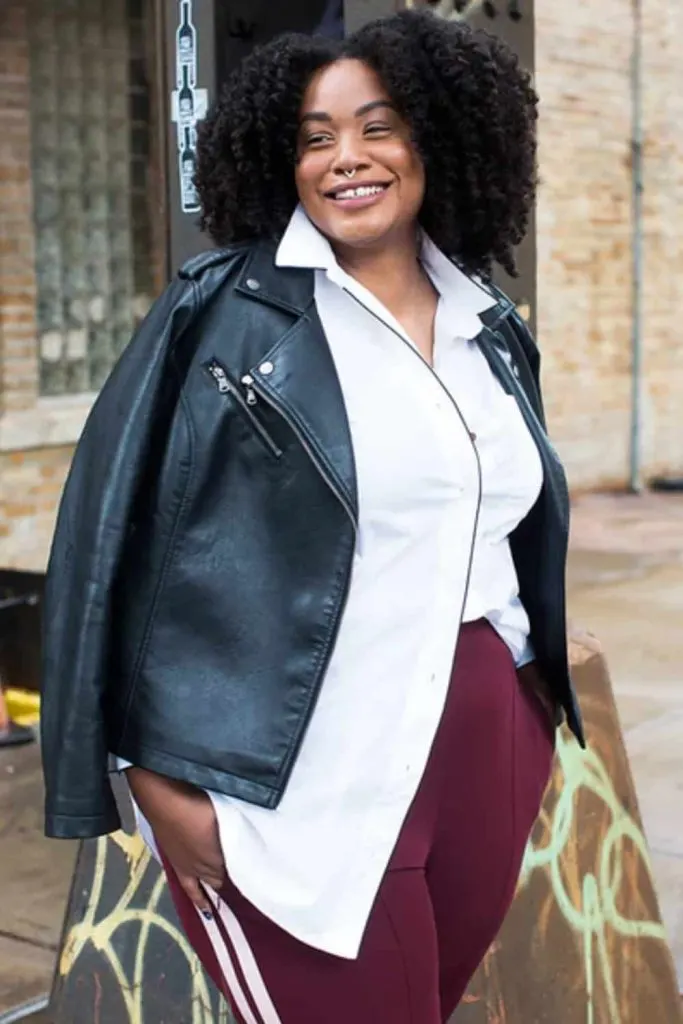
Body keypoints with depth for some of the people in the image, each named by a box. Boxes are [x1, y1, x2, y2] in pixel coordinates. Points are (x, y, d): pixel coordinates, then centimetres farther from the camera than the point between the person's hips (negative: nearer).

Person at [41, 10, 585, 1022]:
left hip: (490, 737, 6)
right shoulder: (222, 311, -8)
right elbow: (124, 523, -9)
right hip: (304, 770, -5)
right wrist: (159, 770, -11)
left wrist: (536, 686, 17)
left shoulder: (492, 328, 8)